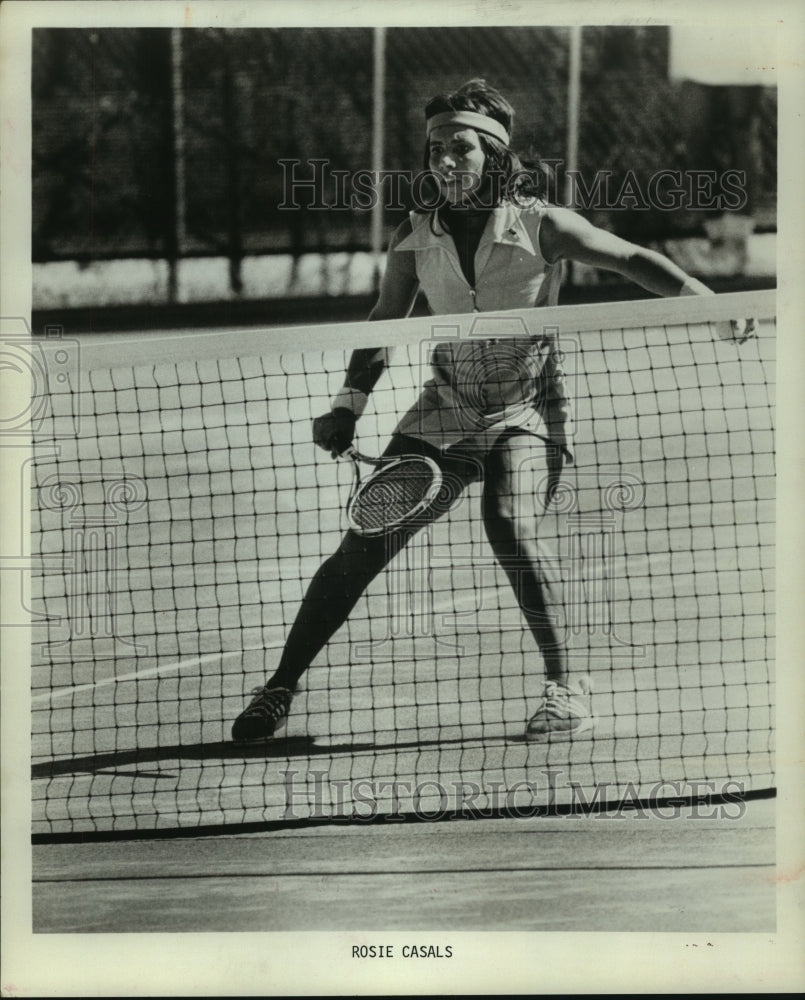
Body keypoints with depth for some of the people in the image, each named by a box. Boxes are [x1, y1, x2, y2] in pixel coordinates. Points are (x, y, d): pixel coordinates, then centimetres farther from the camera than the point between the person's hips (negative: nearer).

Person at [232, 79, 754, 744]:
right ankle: (280, 689, 7)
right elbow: (384, 325, 11)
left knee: (511, 526, -29)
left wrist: (706, 300, -18)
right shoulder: (415, 238, 0)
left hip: (530, 407, -3)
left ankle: (566, 689, -15)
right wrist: (348, 406, 1)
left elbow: (634, 260, -3)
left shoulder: (540, 225, -10)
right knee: (364, 544, -4)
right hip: (449, 408, 3)